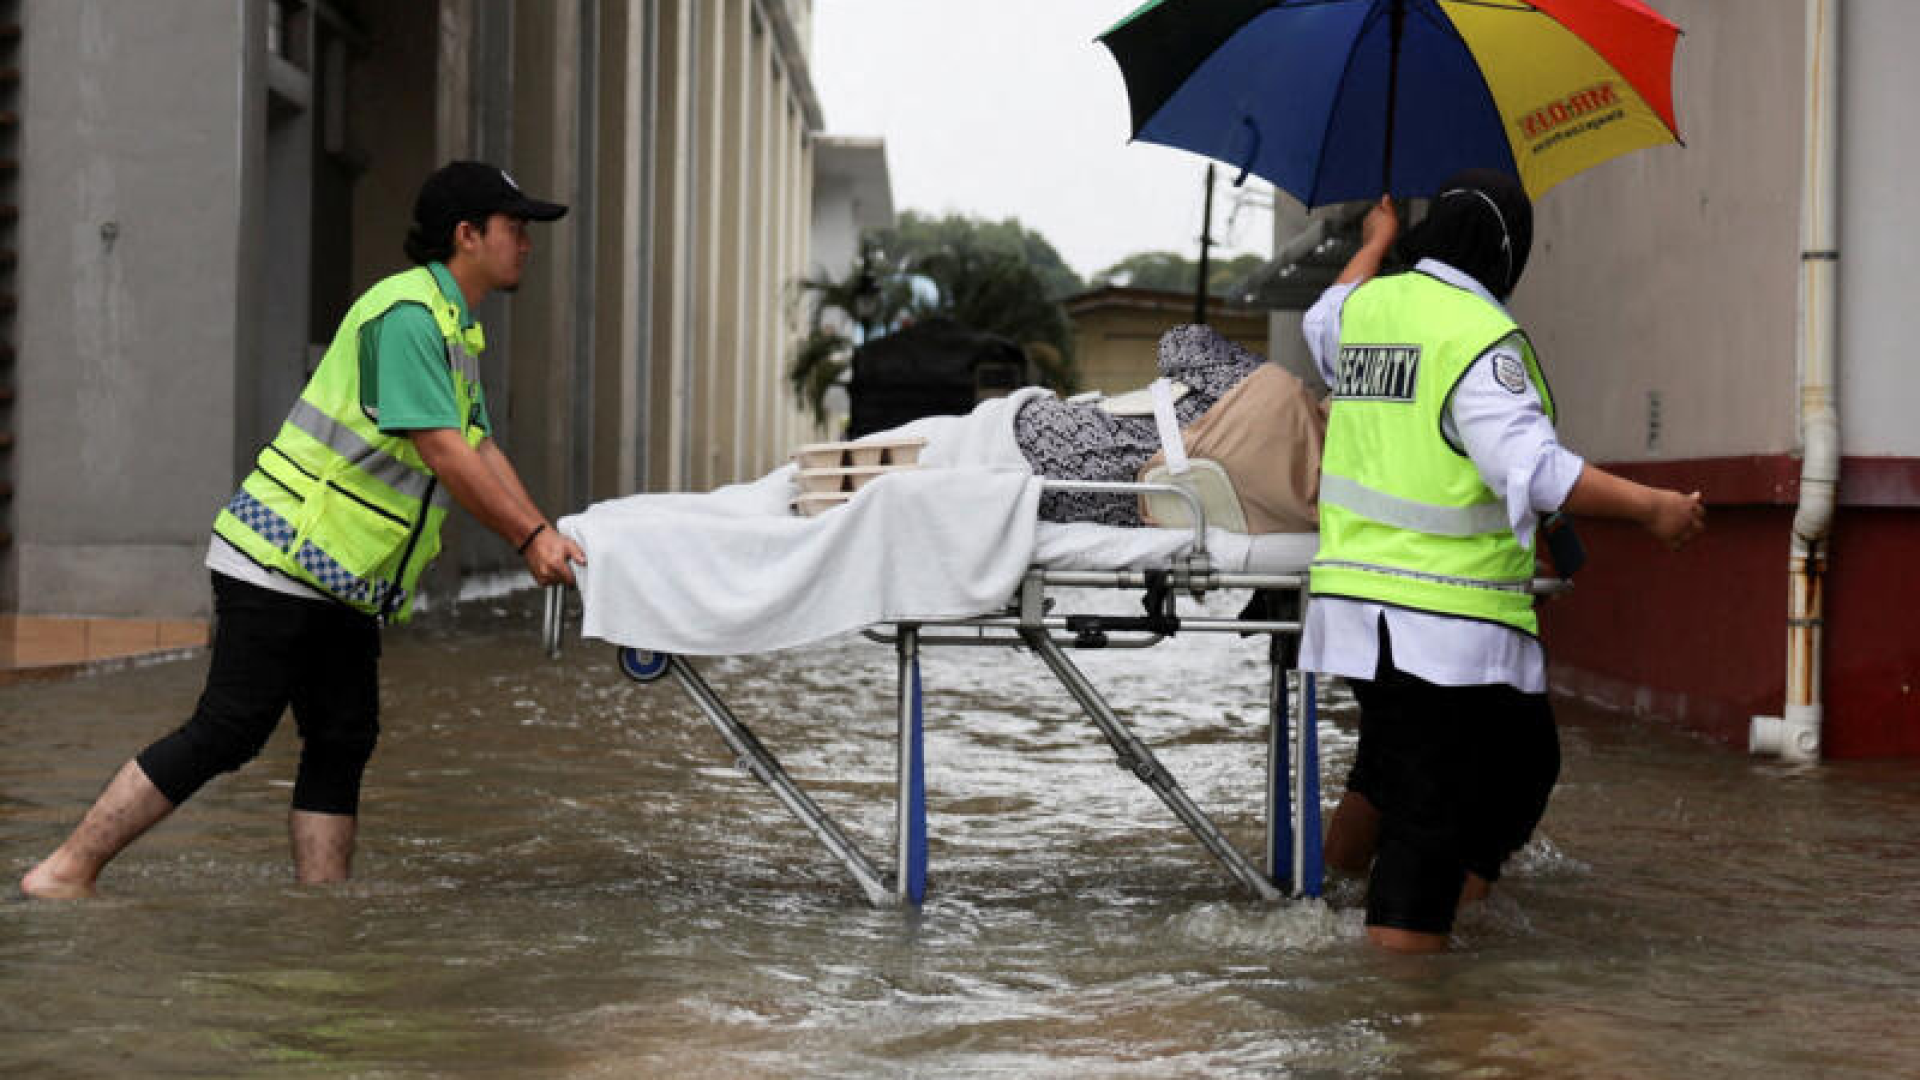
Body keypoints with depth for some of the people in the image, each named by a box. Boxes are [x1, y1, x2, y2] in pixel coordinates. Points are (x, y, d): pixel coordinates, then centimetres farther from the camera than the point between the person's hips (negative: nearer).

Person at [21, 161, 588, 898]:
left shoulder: (458, 330, 17)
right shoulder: (408, 313, -16)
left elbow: (482, 452, 17)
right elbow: (444, 454, -20)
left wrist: (546, 537, 6)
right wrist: (529, 539, -15)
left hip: (340, 577, 10)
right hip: (283, 557, -10)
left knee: (342, 742, 5)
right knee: (228, 731, -10)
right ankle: (66, 873, -5)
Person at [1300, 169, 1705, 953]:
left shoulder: (1368, 306, 10)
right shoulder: (1482, 338, -15)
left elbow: (1322, 325, 37)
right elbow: (1530, 467, -25)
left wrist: (1374, 246, 53)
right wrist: (1648, 506, -24)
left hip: (1353, 592, 9)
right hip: (1449, 618, -8)